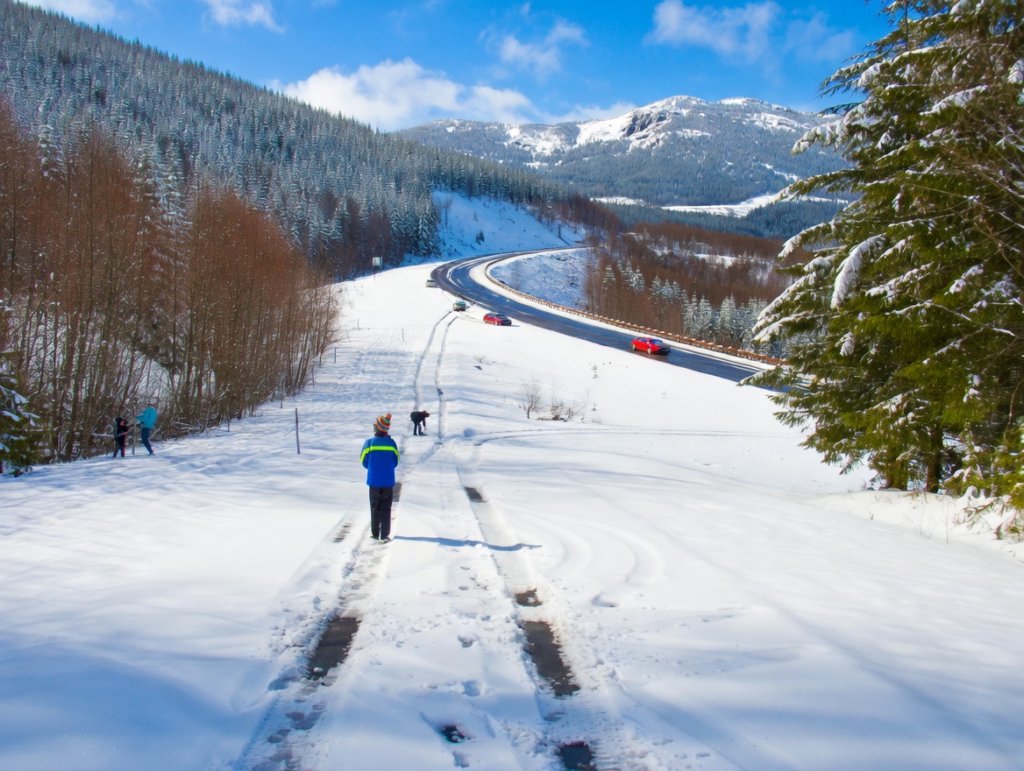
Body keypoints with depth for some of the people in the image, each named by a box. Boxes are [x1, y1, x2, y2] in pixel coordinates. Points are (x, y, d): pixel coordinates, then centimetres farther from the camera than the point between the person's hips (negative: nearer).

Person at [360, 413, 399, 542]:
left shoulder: (369, 443, -8)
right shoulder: (391, 443, -4)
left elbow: (365, 462, -1)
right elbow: (395, 462, 2)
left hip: (374, 481, 0)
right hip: (388, 482, 0)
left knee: (375, 507, 13)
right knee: (386, 509, 6)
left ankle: (375, 533, 18)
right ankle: (385, 535, 3)